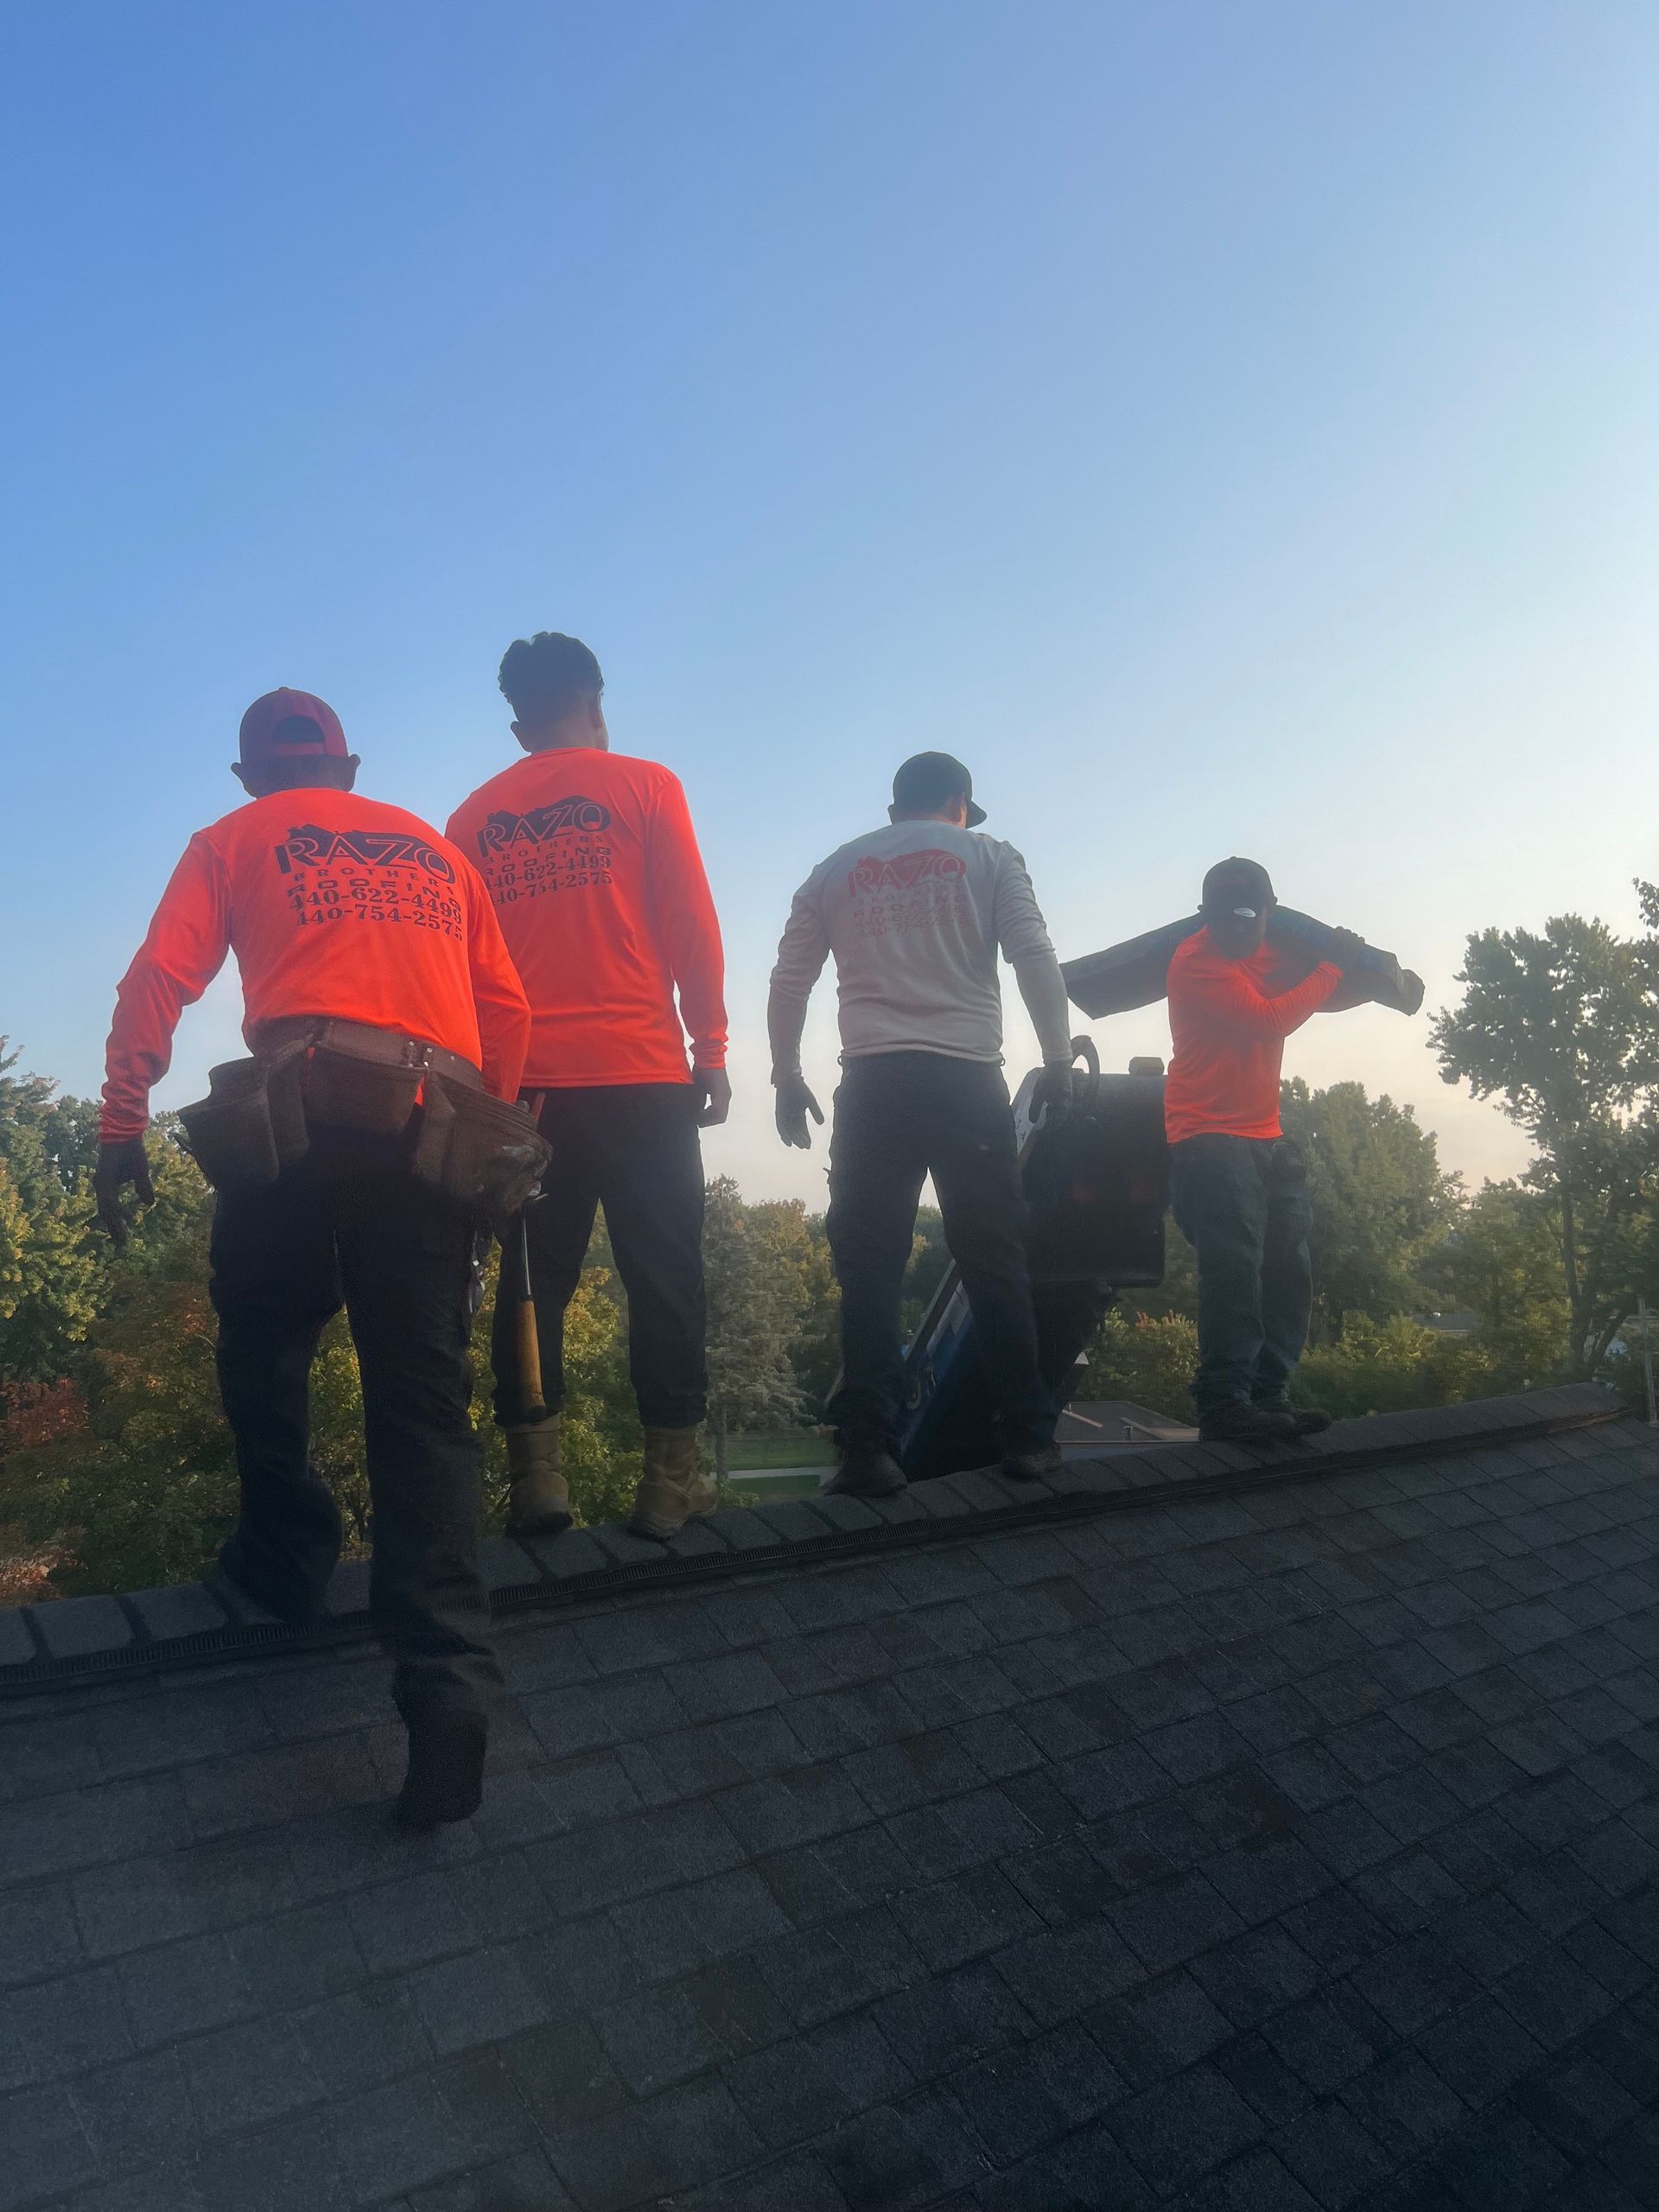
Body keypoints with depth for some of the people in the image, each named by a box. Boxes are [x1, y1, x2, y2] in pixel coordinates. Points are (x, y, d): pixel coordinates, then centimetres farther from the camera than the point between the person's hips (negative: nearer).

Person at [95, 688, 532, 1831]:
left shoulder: (232, 842, 16)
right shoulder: (435, 848, 25)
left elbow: (157, 984, 5)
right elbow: (505, 1008, 19)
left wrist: (123, 1132, 8)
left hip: (302, 1108, -2)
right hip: (437, 1125, 3)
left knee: (263, 1340, 21)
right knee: (424, 1393, 0)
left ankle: (288, 1556, 26)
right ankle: (448, 1677, -9)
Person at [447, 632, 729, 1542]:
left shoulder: (473, 818, 12)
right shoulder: (644, 786, 4)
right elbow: (691, 930, -1)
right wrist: (710, 1050, 4)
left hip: (525, 1082, 3)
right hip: (641, 1073, -3)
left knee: (536, 1280, 9)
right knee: (663, 1274, 3)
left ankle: (535, 1475, 9)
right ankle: (669, 1479, 5)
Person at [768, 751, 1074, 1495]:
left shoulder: (833, 871, 18)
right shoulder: (987, 856, 11)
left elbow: (788, 982, 12)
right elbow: (1035, 959, -1)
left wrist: (787, 1077, 18)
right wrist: (1057, 1061, 4)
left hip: (871, 1081, 2)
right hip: (966, 1077, -1)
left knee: (869, 1270, 1)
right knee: (994, 1263, 5)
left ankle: (867, 1451, -1)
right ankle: (1027, 1438, 8)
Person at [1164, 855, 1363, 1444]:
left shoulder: (1270, 952, 14)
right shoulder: (1197, 960, -12)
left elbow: (1318, 996, 18)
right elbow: (1268, 1020, -20)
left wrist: (1347, 963, 0)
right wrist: (1332, 964, -11)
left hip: (1265, 1139, 8)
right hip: (1209, 1140, -8)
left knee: (1288, 1273, 4)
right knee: (1234, 1269, -18)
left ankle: (1267, 1396, 10)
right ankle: (1223, 1406, -14)